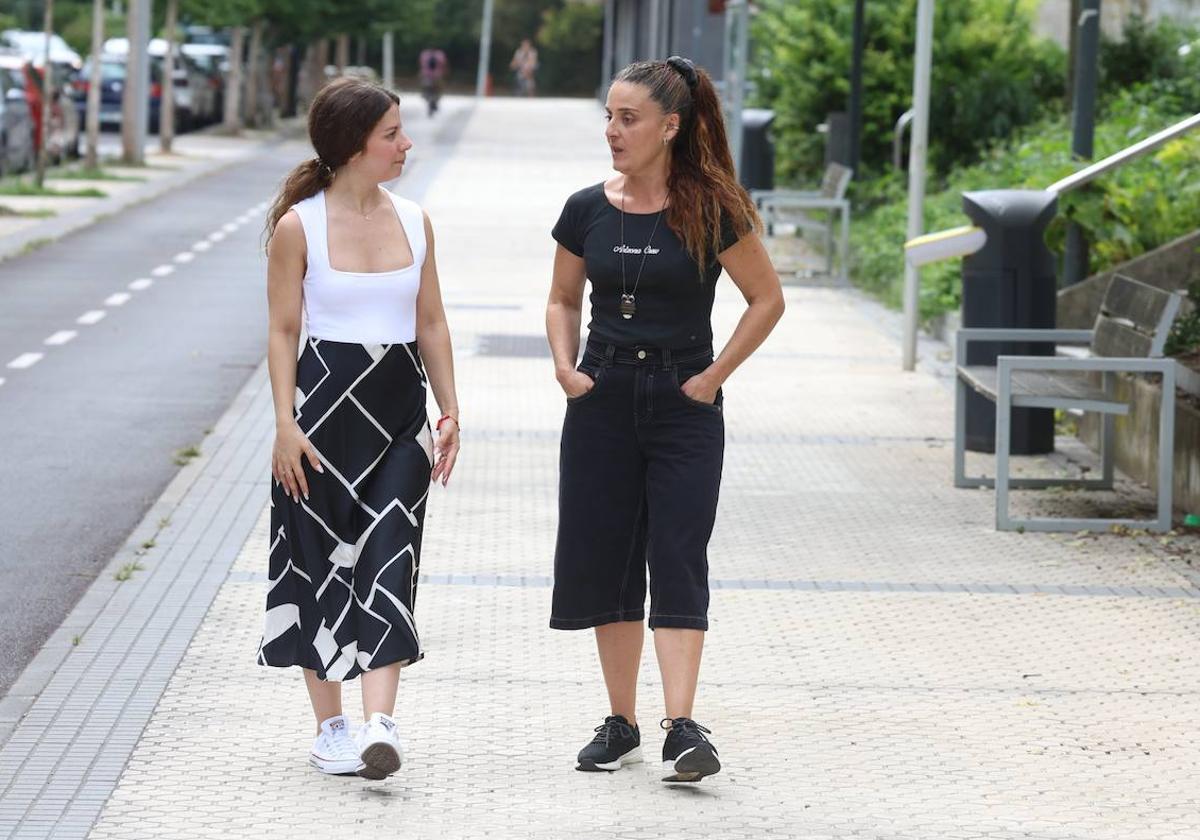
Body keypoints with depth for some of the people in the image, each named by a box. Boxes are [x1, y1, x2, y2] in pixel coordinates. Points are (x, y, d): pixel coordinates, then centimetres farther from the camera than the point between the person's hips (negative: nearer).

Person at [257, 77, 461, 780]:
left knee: (388, 563, -8)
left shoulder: (414, 221, 7)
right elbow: (283, 331, -4)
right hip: (325, 403, -3)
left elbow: (431, 325, 13)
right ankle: (332, 728, 14)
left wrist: (450, 411, 7)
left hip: (400, 409, 3)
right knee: (322, 562, 4)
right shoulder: (299, 226, -5)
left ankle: (380, 724, -16)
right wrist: (286, 423, -11)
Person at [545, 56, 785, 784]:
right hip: (602, 398, 4)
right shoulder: (587, 211, 3)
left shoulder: (709, 211, -8)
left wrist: (715, 375, -6)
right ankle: (621, 725, 16)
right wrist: (565, 364, -1)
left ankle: (683, 728, -15)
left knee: (678, 560, -10)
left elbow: (768, 299, -1)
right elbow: (563, 299, 16)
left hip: (683, 402, -4)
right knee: (604, 560, 5)